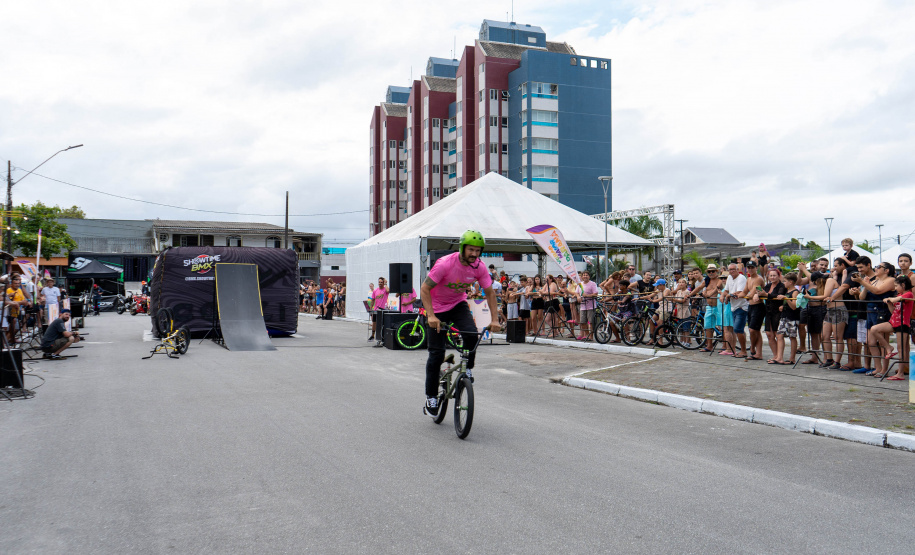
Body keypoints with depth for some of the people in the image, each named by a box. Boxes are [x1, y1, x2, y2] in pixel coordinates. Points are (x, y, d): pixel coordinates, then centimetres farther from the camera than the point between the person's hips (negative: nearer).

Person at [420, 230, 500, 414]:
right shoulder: (445, 264, -28)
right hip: (437, 307, -3)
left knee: (472, 334, -26)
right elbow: (424, 289, -26)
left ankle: (467, 368, 2)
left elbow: (490, 292, -5)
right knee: (437, 353, -4)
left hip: (459, 304, 3)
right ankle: (431, 396, 12)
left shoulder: (479, 267, -15)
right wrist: (431, 316, -37)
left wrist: (494, 319, -14)